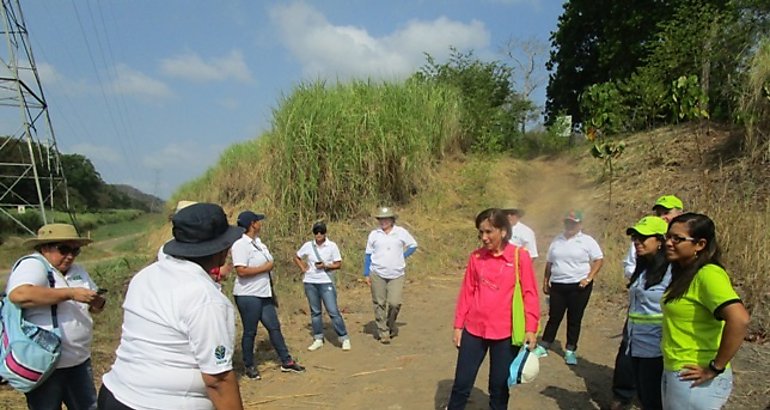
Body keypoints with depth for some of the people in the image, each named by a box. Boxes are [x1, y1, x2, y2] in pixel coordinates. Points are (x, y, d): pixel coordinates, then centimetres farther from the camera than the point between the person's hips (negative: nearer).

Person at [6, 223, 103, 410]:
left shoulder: (77, 270, 10)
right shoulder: (33, 265, -13)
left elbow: (95, 307, 15)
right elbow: (19, 294, -33)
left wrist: (97, 301, -9)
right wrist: (70, 293, -30)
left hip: (79, 360, 7)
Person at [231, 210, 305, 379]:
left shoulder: (258, 242, 12)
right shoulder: (241, 244, -16)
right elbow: (241, 271, -26)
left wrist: (272, 293, 20)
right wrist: (265, 267, -16)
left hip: (264, 295, 8)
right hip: (248, 296, -8)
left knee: (274, 327, 12)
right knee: (250, 332, 5)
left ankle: (286, 361, 20)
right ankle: (249, 366, 21)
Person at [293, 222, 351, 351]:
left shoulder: (332, 246, -6)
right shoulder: (308, 245, 1)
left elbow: (338, 264, -4)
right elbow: (296, 258, 15)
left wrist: (325, 266, -19)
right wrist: (303, 269, 2)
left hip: (326, 282, -3)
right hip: (310, 283, 3)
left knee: (333, 311, -6)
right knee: (315, 312, 11)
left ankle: (344, 338, 4)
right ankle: (318, 339, 22)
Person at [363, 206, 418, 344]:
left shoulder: (401, 232, 1)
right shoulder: (374, 234, 3)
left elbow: (413, 245, 15)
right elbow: (368, 254, 8)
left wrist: (403, 256, 1)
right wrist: (366, 274, 5)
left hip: (396, 275, 0)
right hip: (377, 274, 1)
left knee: (394, 303, -8)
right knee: (379, 304, 1)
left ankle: (390, 326, 21)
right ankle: (383, 332, 14)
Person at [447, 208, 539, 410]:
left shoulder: (520, 256, -7)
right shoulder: (476, 257, 1)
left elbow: (529, 293, -4)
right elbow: (466, 293, 6)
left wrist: (530, 328, -10)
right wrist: (458, 326, 6)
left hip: (505, 333, -2)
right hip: (474, 330, 2)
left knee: (499, 387, 11)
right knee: (462, 384, 7)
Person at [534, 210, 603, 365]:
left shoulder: (587, 241, -2)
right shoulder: (557, 240, 10)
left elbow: (598, 260, -4)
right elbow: (549, 263, 15)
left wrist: (589, 278, -14)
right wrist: (546, 281, 12)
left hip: (579, 286, -3)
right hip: (557, 285, 3)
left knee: (574, 319, 6)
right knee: (554, 317, 8)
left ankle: (570, 351, 17)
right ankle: (543, 347, 16)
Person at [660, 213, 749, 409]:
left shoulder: (708, 274, -19)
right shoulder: (684, 273, 9)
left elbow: (739, 319, -32)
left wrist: (715, 368, -23)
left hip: (693, 381, -8)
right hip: (673, 372, 9)